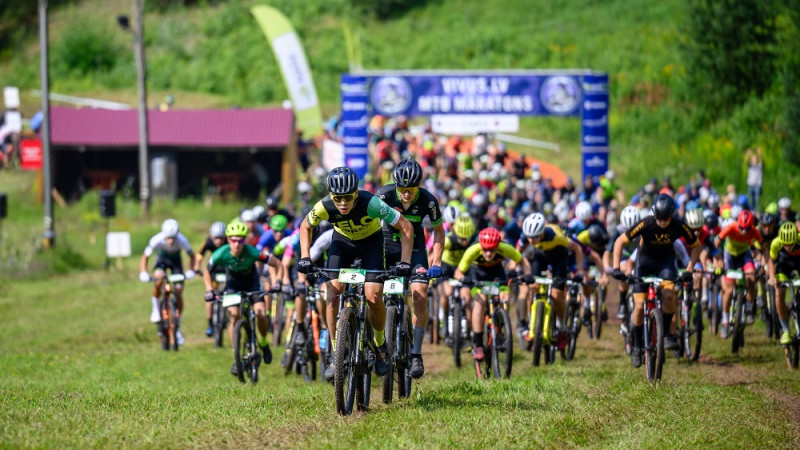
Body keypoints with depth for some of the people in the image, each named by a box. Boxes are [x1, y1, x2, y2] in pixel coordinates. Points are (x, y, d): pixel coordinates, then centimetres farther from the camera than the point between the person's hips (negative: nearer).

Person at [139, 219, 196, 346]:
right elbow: (145, 257, -21)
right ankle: (155, 308, -11)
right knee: (159, 278, -34)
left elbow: (191, 255, -16)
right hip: (162, 259, -1)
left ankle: (177, 327, 6)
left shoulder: (182, 240, -32)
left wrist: (191, 271, -31)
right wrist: (143, 273, -35)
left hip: (176, 260, 1)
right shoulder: (157, 240, -33)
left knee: (179, 291, -8)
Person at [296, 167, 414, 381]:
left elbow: (406, 227, -27)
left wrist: (405, 261, -33)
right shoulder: (325, 207, -30)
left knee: (374, 297, -17)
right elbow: (305, 227, -6)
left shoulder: (370, 204, -37)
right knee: (332, 293, -17)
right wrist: (304, 258, -17)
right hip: (342, 242, 2)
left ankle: (380, 345, 11)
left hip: (371, 242, -2)